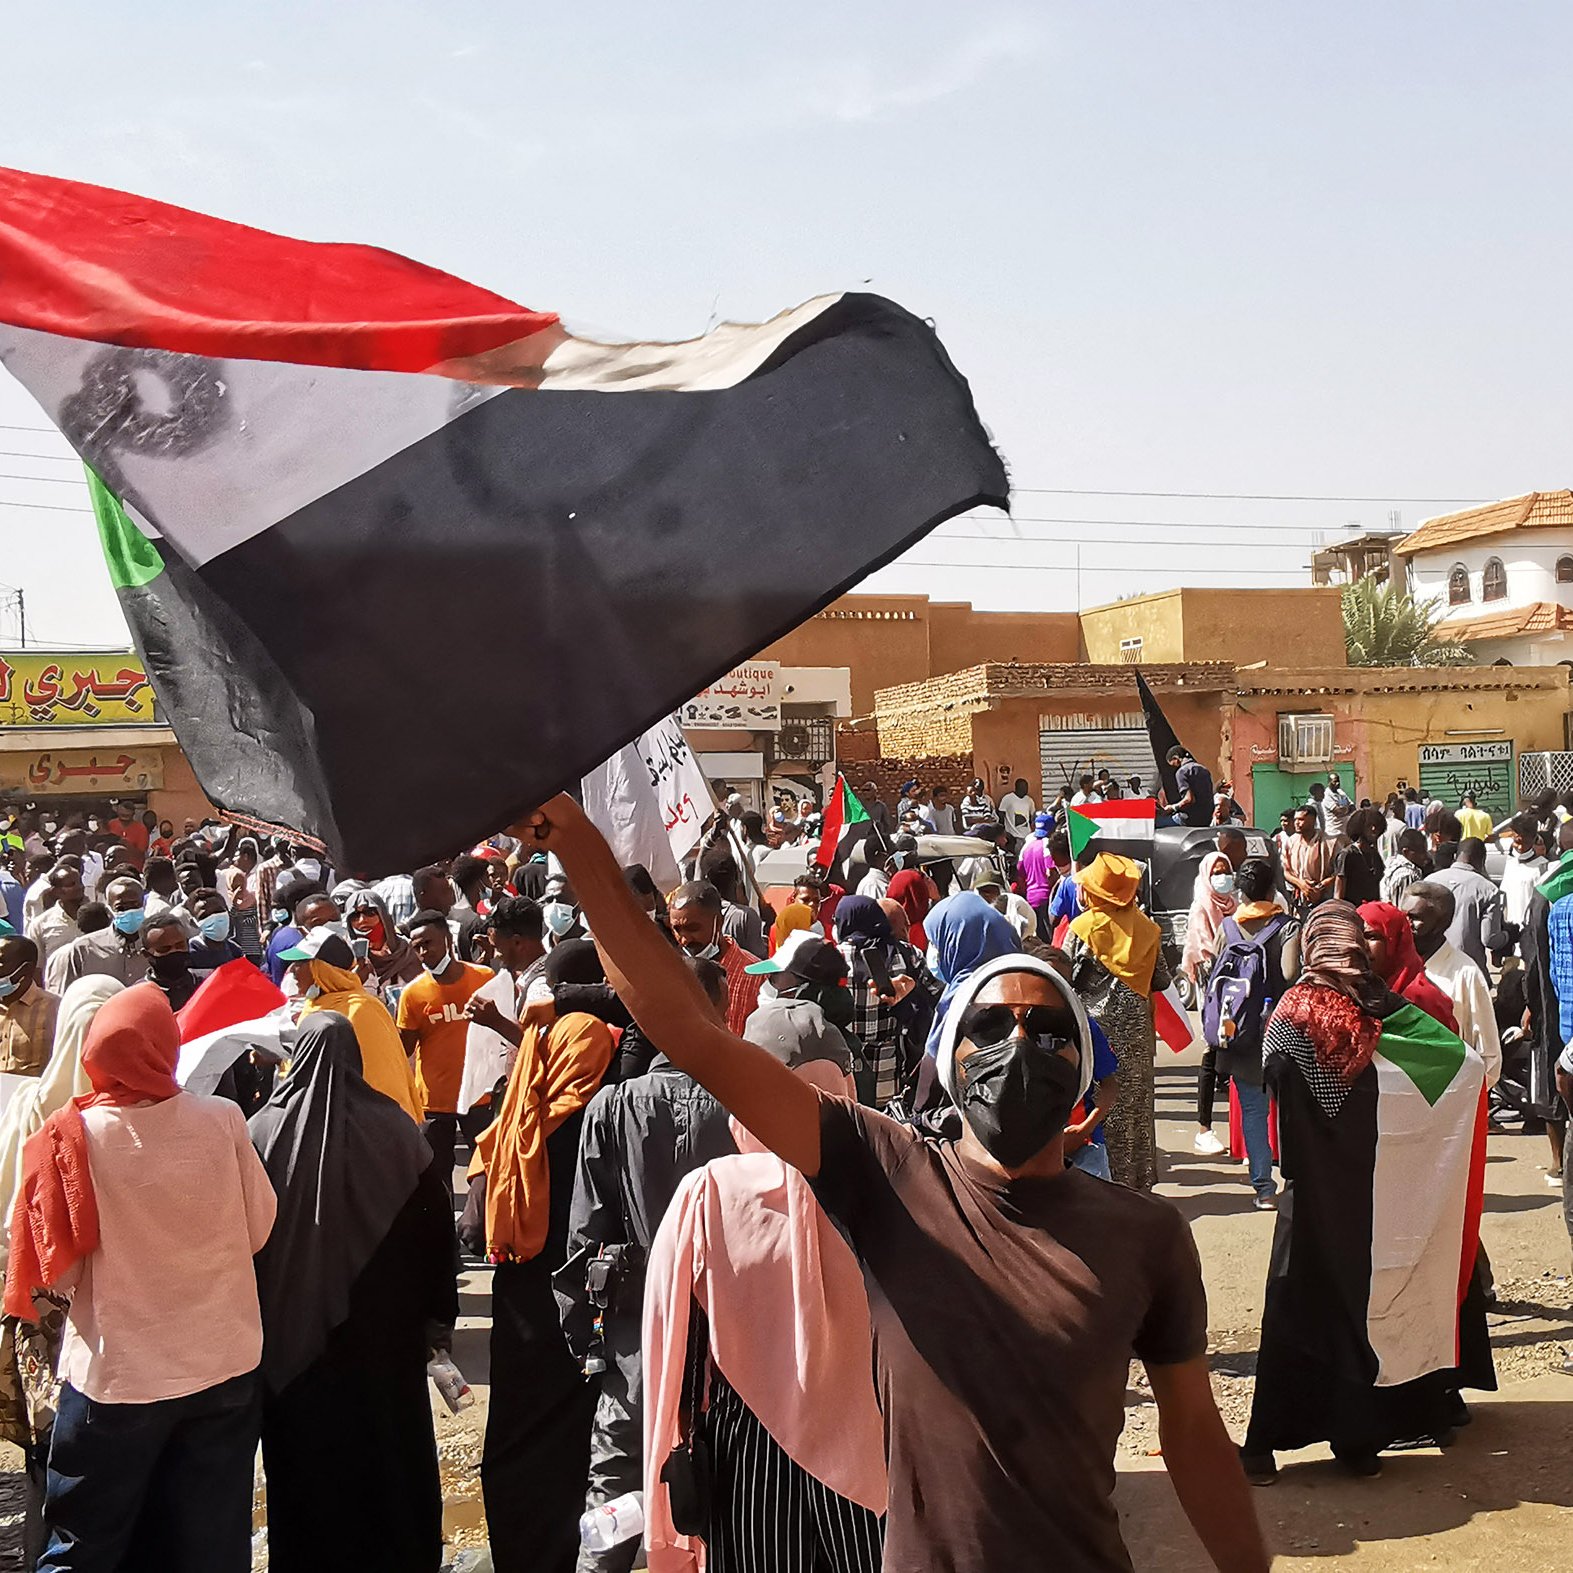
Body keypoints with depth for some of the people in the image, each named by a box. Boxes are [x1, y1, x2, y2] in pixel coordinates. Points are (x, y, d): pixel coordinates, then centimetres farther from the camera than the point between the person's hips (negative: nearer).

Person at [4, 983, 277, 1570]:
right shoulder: (223, 1121, -13)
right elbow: (258, 1230, -1)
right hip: (224, 1366, 2)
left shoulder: (68, 1137, -16)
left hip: (115, 1375, -2)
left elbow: (56, 1270, -9)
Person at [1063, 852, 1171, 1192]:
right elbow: (1161, 980, 5)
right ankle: (1138, 1179, 20)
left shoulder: (1081, 929, -10)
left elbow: (1065, 982, -11)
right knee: (1135, 1103, 13)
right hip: (1136, 1027, 4)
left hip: (1096, 1027, -4)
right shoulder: (1145, 927, 1)